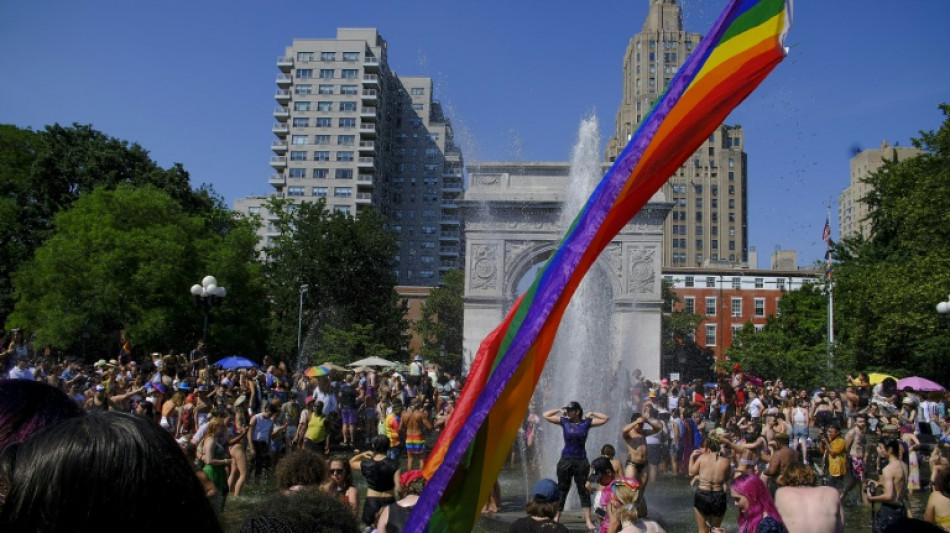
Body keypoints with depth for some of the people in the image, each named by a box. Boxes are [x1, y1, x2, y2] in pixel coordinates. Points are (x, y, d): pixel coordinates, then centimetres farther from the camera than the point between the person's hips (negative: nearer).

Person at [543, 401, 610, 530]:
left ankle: (588, 520, 4)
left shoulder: (586, 423, 0)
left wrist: (591, 414, -2)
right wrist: (560, 410, 2)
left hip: (581, 461, -1)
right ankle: (556, 518, 17)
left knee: (584, 491, 2)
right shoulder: (564, 421, 2)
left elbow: (606, 418, 1)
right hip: (566, 460, 1)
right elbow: (545, 416, 4)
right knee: (562, 490, 8)